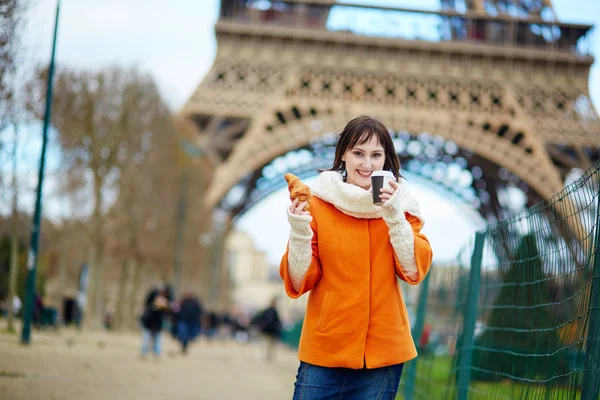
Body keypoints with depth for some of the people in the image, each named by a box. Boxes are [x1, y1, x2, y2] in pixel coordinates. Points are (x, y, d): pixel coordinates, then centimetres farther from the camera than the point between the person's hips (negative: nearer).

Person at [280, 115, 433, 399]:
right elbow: (299, 283, -4)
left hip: (382, 352, 1)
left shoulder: (399, 205, 4)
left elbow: (414, 271, -7)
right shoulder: (318, 204, -1)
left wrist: (395, 217, -16)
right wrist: (299, 234, -19)